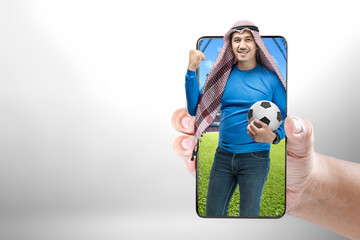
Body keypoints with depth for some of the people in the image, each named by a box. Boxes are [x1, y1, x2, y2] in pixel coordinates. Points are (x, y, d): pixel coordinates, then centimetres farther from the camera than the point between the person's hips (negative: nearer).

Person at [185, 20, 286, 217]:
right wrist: (191, 70, -11)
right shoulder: (223, 74, 2)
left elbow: (286, 117, -1)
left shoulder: (270, 78, -6)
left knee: (248, 214, 9)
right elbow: (195, 109, -3)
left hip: (255, 158, -3)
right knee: (212, 212, 14)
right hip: (223, 156, 3)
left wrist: (273, 136, -23)